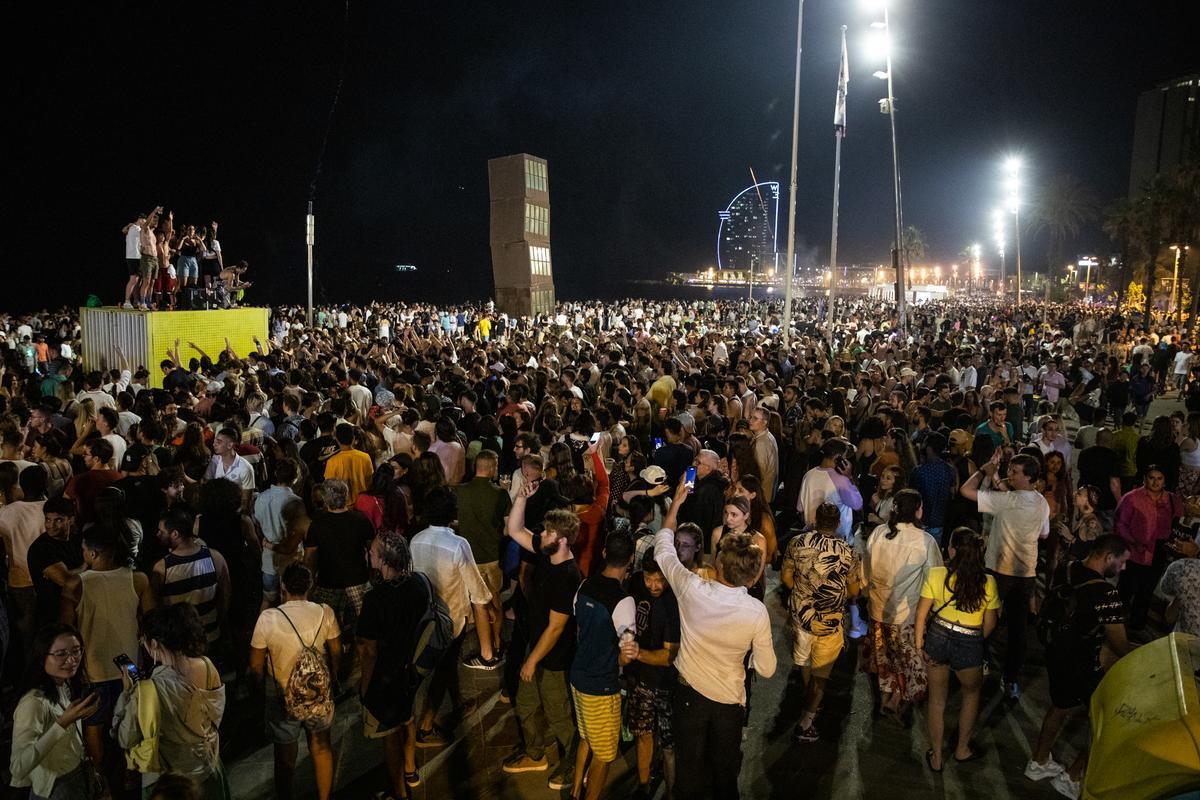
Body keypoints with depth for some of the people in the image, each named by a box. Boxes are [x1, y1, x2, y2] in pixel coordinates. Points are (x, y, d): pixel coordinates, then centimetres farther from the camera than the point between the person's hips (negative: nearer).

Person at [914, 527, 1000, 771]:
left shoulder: (936, 575, -15)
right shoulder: (987, 582, -12)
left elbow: (922, 612, -9)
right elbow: (990, 623, -3)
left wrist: (919, 641, 4)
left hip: (937, 639, 0)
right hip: (970, 644, 0)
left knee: (937, 699, 17)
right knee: (972, 693, 29)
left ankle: (936, 757, 30)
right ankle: (962, 749, 39)